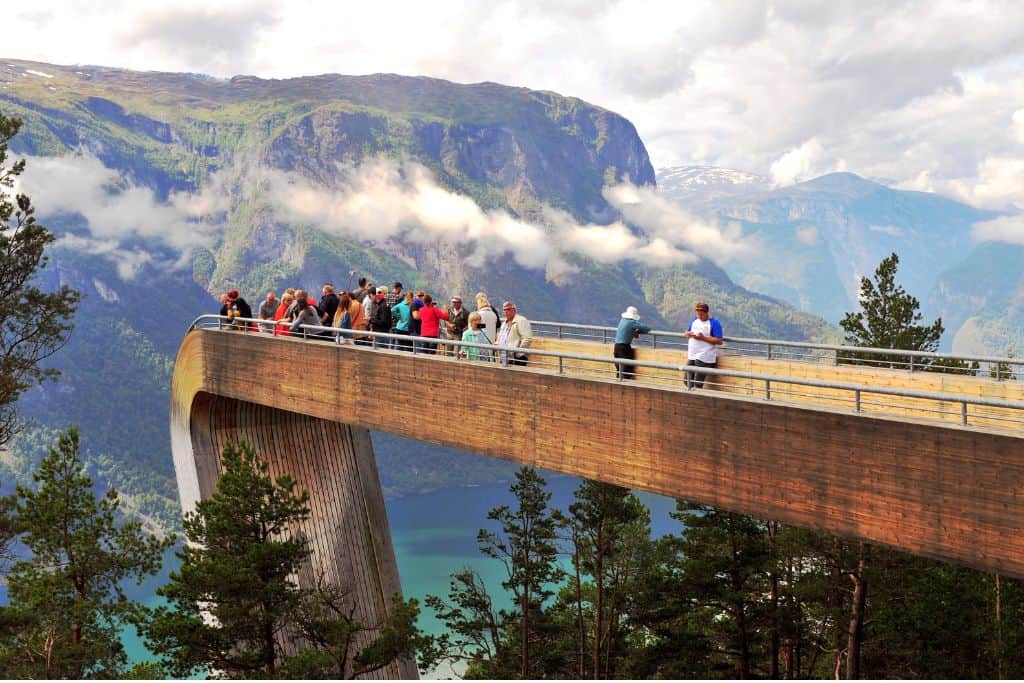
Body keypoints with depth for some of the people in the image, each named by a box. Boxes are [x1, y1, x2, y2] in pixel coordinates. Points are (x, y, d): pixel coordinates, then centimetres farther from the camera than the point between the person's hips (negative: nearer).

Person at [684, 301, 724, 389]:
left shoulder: (714, 323, -8)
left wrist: (703, 338, -21)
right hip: (691, 356, 7)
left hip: (704, 358, -7)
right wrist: (688, 334, -6)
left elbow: (719, 341, -14)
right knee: (688, 382, 8)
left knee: (698, 384, -10)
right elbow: (685, 333, 20)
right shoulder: (694, 321, 13)